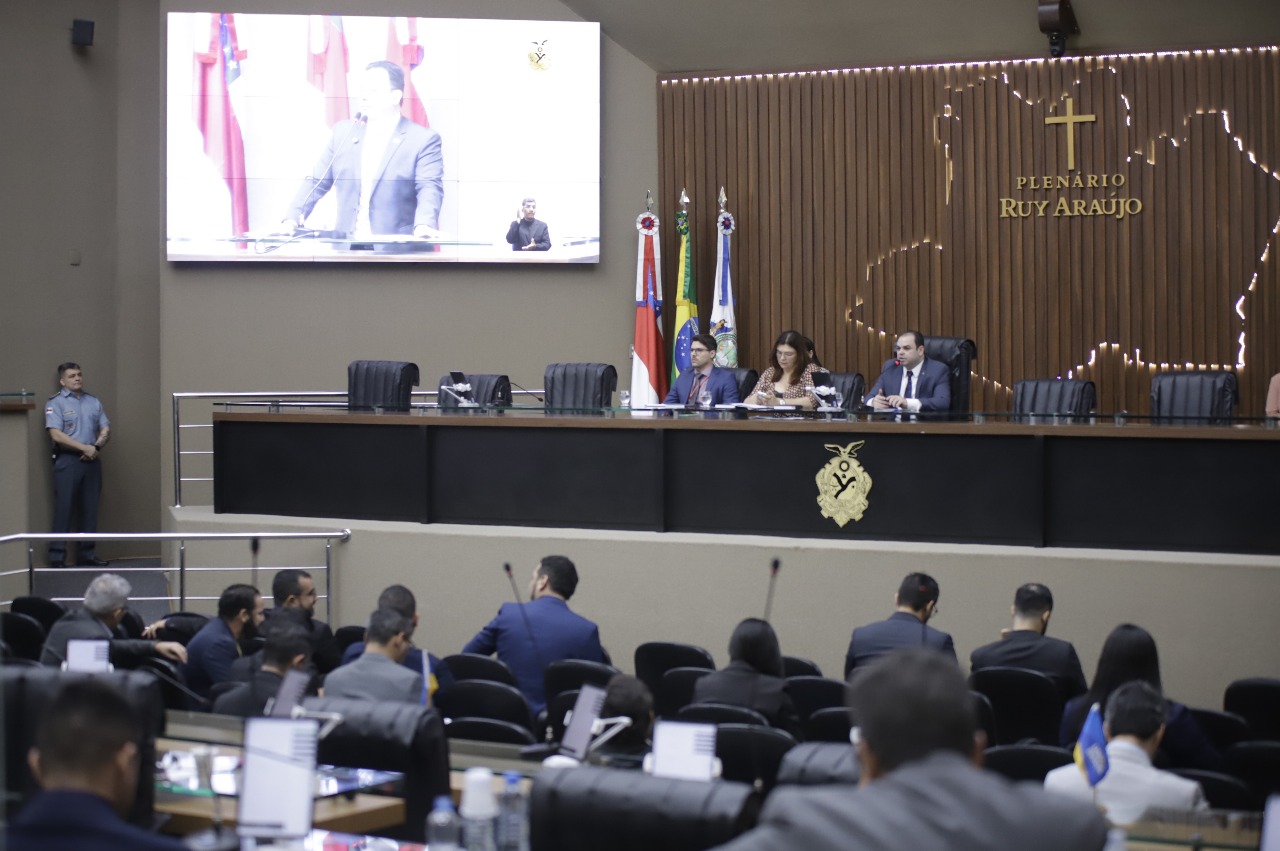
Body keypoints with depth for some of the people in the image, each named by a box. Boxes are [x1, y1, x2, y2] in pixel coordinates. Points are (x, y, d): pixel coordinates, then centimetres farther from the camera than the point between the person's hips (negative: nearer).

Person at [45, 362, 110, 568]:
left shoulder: (94, 402, 14)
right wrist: (85, 448, -15)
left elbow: (106, 430, 12)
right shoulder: (55, 403, -2)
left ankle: (87, 555, 17)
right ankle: (57, 557, -1)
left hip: (92, 460, 5)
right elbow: (56, 435, -12)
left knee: (90, 510, 8)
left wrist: (96, 447, -9)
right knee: (64, 510, -5)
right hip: (68, 461, -5)